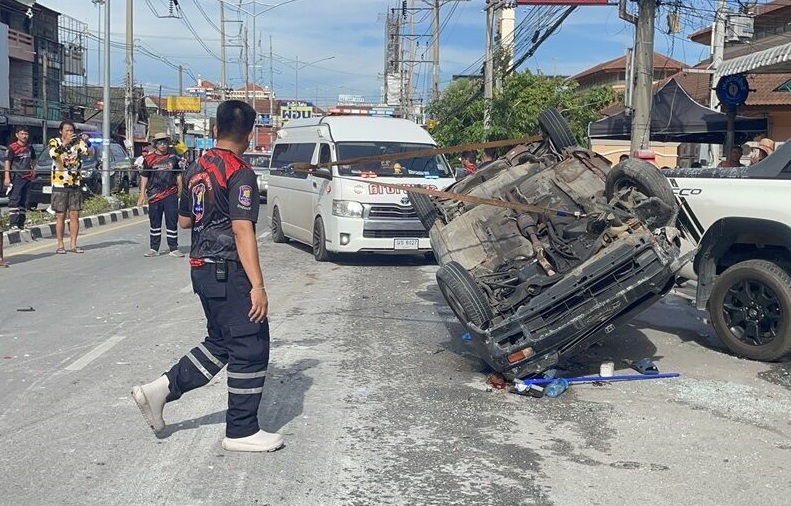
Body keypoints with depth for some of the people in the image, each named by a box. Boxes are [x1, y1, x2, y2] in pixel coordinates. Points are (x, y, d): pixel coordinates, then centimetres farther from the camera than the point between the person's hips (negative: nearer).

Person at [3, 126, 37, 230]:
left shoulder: (29, 147, 13)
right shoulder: (12, 147, -6)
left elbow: (33, 160, 30)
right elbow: (7, 162, -9)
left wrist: (33, 169, 16)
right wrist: (7, 177, -16)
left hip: (27, 178, 7)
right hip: (16, 177, -7)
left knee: (24, 201, 11)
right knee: (14, 200, -12)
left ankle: (21, 223, 19)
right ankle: (13, 223, -16)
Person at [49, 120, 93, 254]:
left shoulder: (78, 142, 2)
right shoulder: (54, 142, -3)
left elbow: (90, 152, -15)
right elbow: (53, 154, -24)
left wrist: (87, 142, -35)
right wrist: (65, 143, -36)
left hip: (76, 184, 2)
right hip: (59, 184, -2)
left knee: (74, 215, 3)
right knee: (60, 216, 1)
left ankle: (73, 245, 10)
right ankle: (60, 245, 7)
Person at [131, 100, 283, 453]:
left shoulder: (197, 169, 10)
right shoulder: (239, 173, -15)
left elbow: (184, 220, 20)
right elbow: (242, 230, -22)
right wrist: (258, 285, -23)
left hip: (202, 269, 9)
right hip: (229, 272, -9)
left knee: (220, 343, 21)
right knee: (250, 348, 1)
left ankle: (161, 388, 15)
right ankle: (241, 431, 8)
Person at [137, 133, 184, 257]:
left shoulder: (173, 158, 8)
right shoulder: (149, 159, 3)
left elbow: (178, 175, 16)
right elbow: (144, 177, 4)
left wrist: (181, 190, 13)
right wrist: (142, 194, -1)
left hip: (171, 195, 1)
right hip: (154, 195, -1)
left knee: (172, 222, 3)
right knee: (155, 223, 7)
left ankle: (174, 249, 9)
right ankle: (154, 249, 15)